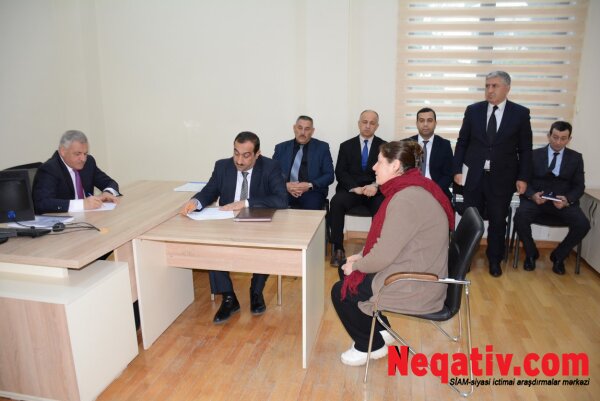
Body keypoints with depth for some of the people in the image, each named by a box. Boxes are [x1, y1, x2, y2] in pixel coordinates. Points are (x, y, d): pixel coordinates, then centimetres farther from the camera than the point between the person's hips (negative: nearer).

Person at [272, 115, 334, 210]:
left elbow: (329, 175, 4)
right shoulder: (281, 148, 13)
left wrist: (310, 185, -12)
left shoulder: (322, 147, 9)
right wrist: (285, 185, -12)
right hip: (285, 192, 1)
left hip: (311, 193, -1)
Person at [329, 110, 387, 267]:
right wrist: (356, 188, -16)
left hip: (375, 190, 0)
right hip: (351, 189, 1)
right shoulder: (346, 146, 11)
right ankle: (338, 249, -22)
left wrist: (375, 186, -20)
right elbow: (340, 173, 1)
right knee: (336, 202, -31)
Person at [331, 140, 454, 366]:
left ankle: (370, 346, 22)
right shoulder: (411, 189, 7)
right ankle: (380, 332, 28)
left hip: (414, 289, -10)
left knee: (341, 292, 1)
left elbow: (383, 256, -25)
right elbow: (387, 241, 14)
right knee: (347, 271, 17)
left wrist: (356, 266, -8)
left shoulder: (406, 199, -26)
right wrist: (360, 257, 7)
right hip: (419, 276, 10)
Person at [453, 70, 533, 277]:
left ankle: (494, 260, 26)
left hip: (502, 178, -1)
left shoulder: (521, 113, -1)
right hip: (473, 175, 1)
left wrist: (523, 177, -3)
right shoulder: (473, 110, 2)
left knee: (498, 220, 8)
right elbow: (462, 142, 5)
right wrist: (457, 170, -1)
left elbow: (525, 149, 1)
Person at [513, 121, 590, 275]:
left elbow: (579, 186, 6)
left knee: (583, 224, -25)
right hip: (536, 198, -1)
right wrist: (533, 195, -20)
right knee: (520, 217, -31)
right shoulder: (535, 155, 7)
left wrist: (567, 200, -17)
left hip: (564, 201, 1)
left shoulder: (576, 157, 11)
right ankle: (531, 254, -2)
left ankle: (558, 256, 4)